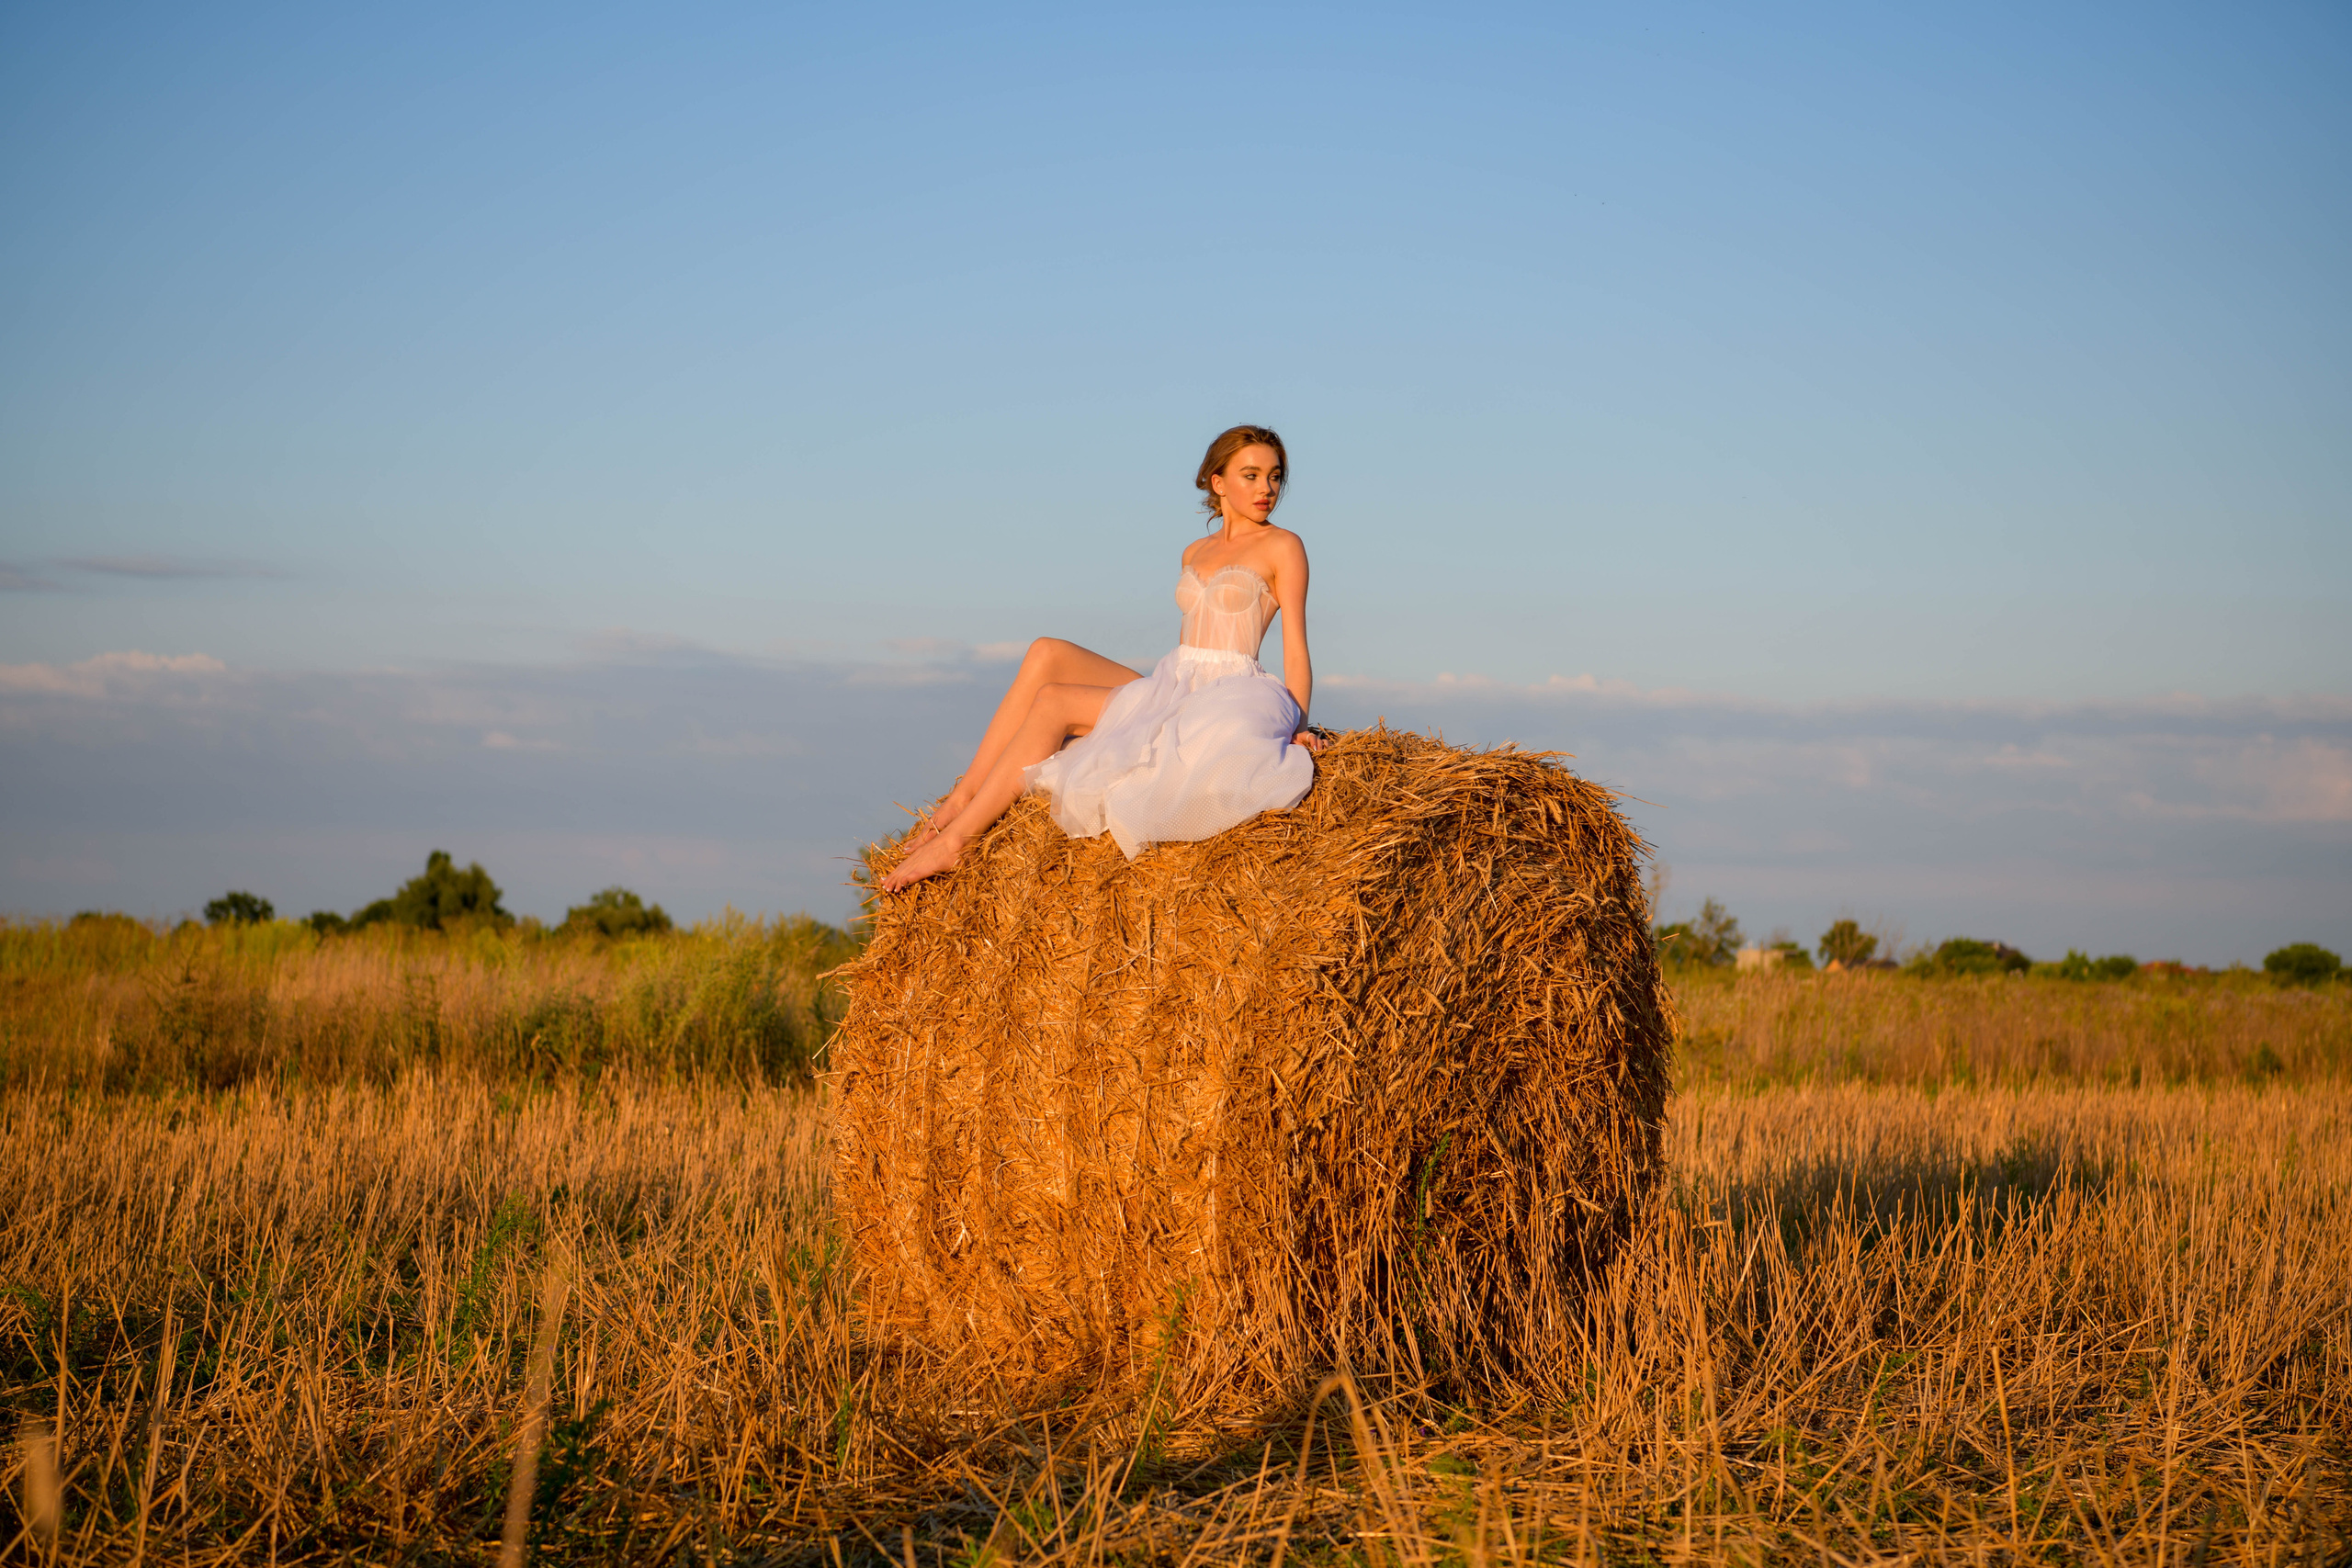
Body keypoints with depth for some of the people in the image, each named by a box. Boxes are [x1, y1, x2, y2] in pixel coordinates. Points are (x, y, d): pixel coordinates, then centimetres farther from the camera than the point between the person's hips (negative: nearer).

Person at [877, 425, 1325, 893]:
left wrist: (1295, 726, -16)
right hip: (1168, 691, 7)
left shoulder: (1282, 546, -1)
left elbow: (1296, 649, -5)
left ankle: (956, 838, -17)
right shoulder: (1195, 553, 19)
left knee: (1052, 702, -19)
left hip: (1223, 705, -7)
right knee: (1047, 653, -15)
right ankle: (963, 797, -17)